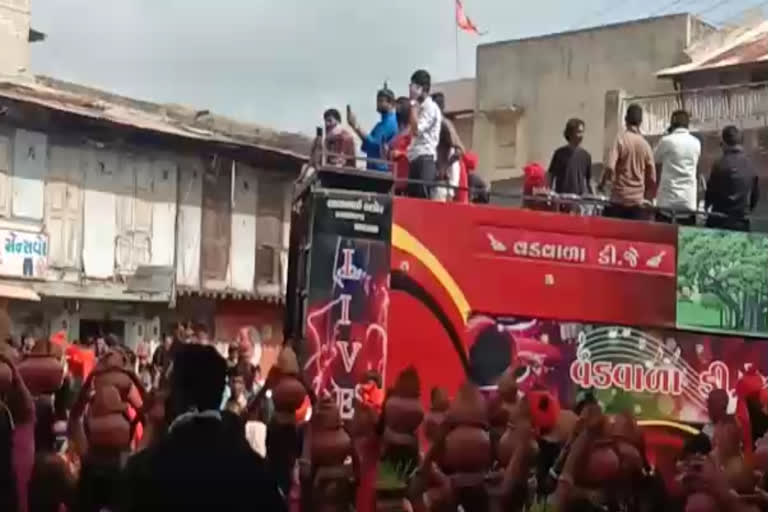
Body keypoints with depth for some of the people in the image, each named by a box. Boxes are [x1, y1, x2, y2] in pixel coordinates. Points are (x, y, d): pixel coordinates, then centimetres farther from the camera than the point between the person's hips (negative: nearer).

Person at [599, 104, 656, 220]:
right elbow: (652, 178, 8)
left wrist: (602, 184, 2)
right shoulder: (646, 144, 7)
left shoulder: (621, 139, -5)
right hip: (638, 201, 3)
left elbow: (610, 168, -16)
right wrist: (647, 197, 21)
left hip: (619, 199, -3)